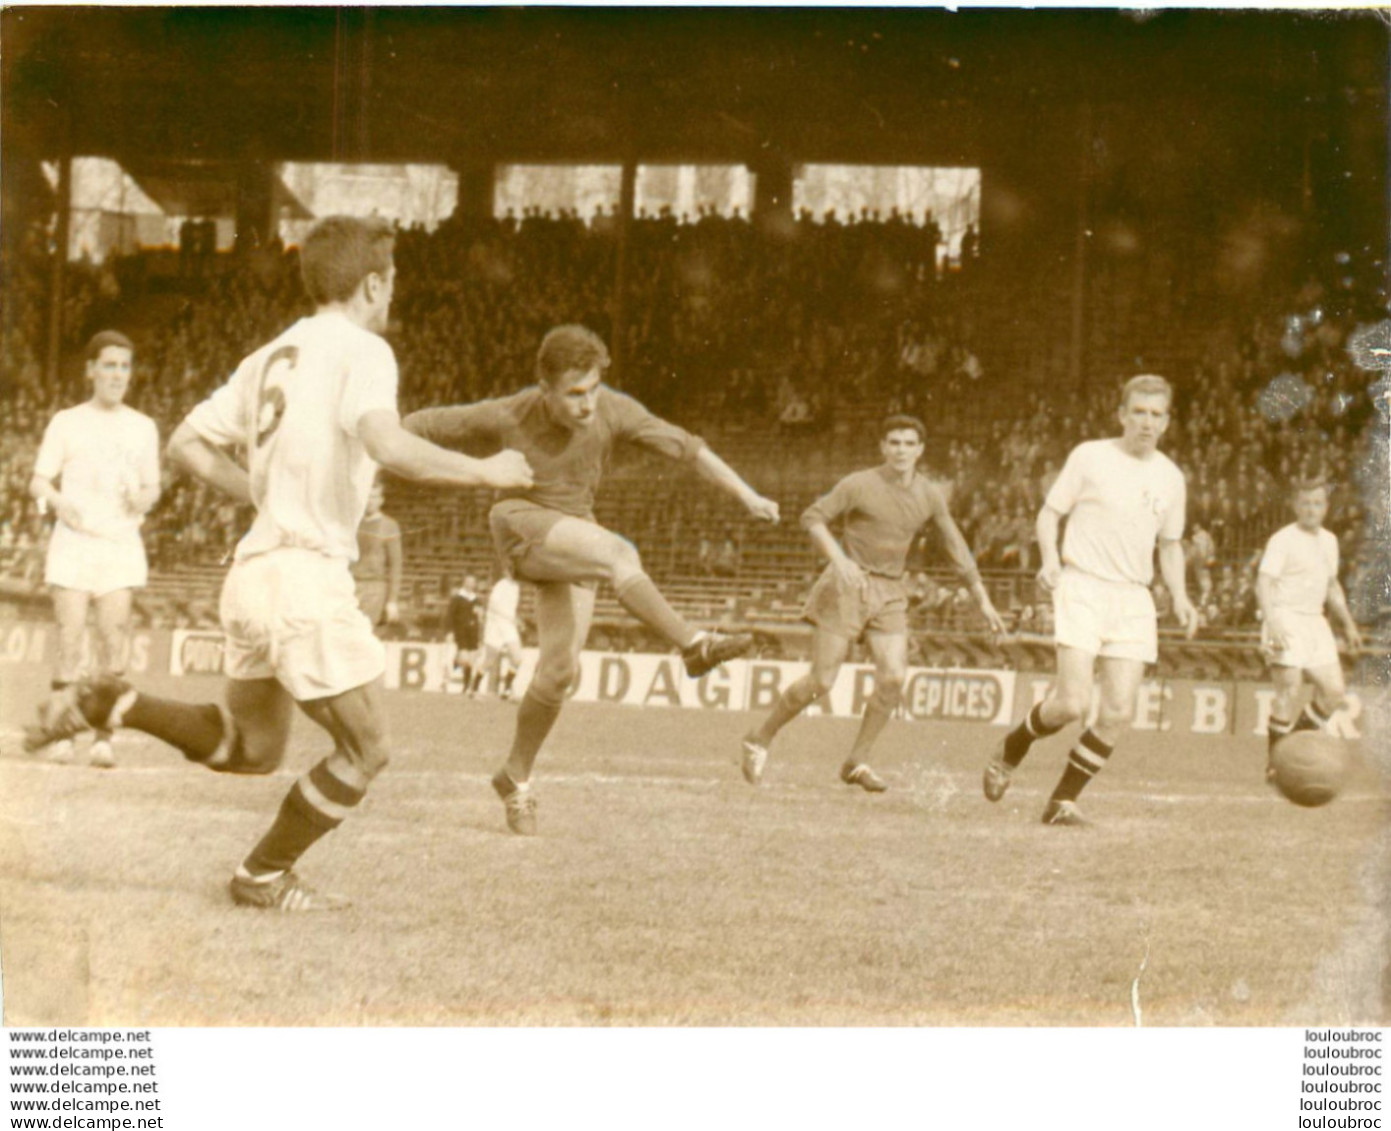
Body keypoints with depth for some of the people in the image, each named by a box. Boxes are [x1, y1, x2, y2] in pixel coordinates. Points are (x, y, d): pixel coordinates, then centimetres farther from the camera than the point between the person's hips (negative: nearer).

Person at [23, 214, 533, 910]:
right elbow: (387, 446, -26)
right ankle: (264, 876, 12)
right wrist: (485, 472, -14)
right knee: (364, 750, 5)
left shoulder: (270, 357, 17)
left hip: (253, 571, 8)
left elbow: (187, 445, 18)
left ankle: (104, 703, 8)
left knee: (250, 749, 21)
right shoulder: (360, 350, -7)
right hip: (306, 574, -8)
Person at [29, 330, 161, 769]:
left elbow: (152, 488, 14)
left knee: (114, 642, -7)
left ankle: (104, 737, -5)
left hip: (121, 544, 1)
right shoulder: (67, 423, 6)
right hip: (74, 542, -1)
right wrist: (59, 501, -18)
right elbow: (38, 482, 4)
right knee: (69, 642, -6)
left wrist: (141, 498, -10)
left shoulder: (142, 427, 10)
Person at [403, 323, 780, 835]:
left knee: (558, 669, 0)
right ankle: (694, 644, -36)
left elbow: (686, 447, -7)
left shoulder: (613, 410, -12)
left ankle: (516, 777, 16)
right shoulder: (507, 417, -17)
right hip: (522, 524, -4)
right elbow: (420, 425, -7)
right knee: (617, 553, -31)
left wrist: (747, 496, -10)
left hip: (574, 539, 4)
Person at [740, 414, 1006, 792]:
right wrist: (839, 560, -23)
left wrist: (983, 599, 11)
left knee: (893, 678, -12)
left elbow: (956, 547, 12)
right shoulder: (860, 485, -9)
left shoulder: (928, 496, 4)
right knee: (821, 681, -6)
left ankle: (857, 762, 1)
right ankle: (759, 740, 13)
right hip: (848, 587, -4)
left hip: (890, 593, 4)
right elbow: (812, 518, -8)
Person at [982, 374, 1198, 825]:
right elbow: (1049, 512, 4)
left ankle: (1063, 799, 8)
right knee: (1072, 703, -16)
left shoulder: (1170, 477, 12)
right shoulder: (1090, 457, 0)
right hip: (1083, 588, -4)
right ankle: (1009, 752, 13)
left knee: (1119, 712, -6)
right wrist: (1050, 559, -14)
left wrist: (1179, 597, 8)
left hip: (1134, 599, 4)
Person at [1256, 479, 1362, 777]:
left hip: (1315, 621, 7)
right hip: (1286, 621, -7)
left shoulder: (1329, 541, 16)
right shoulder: (1283, 540, -8)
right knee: (1289, 692, -13)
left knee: (1334, 691, 3)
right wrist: (1272, 624, -30)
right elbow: (1264, 582, -17)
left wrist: (1348, 624, 26)